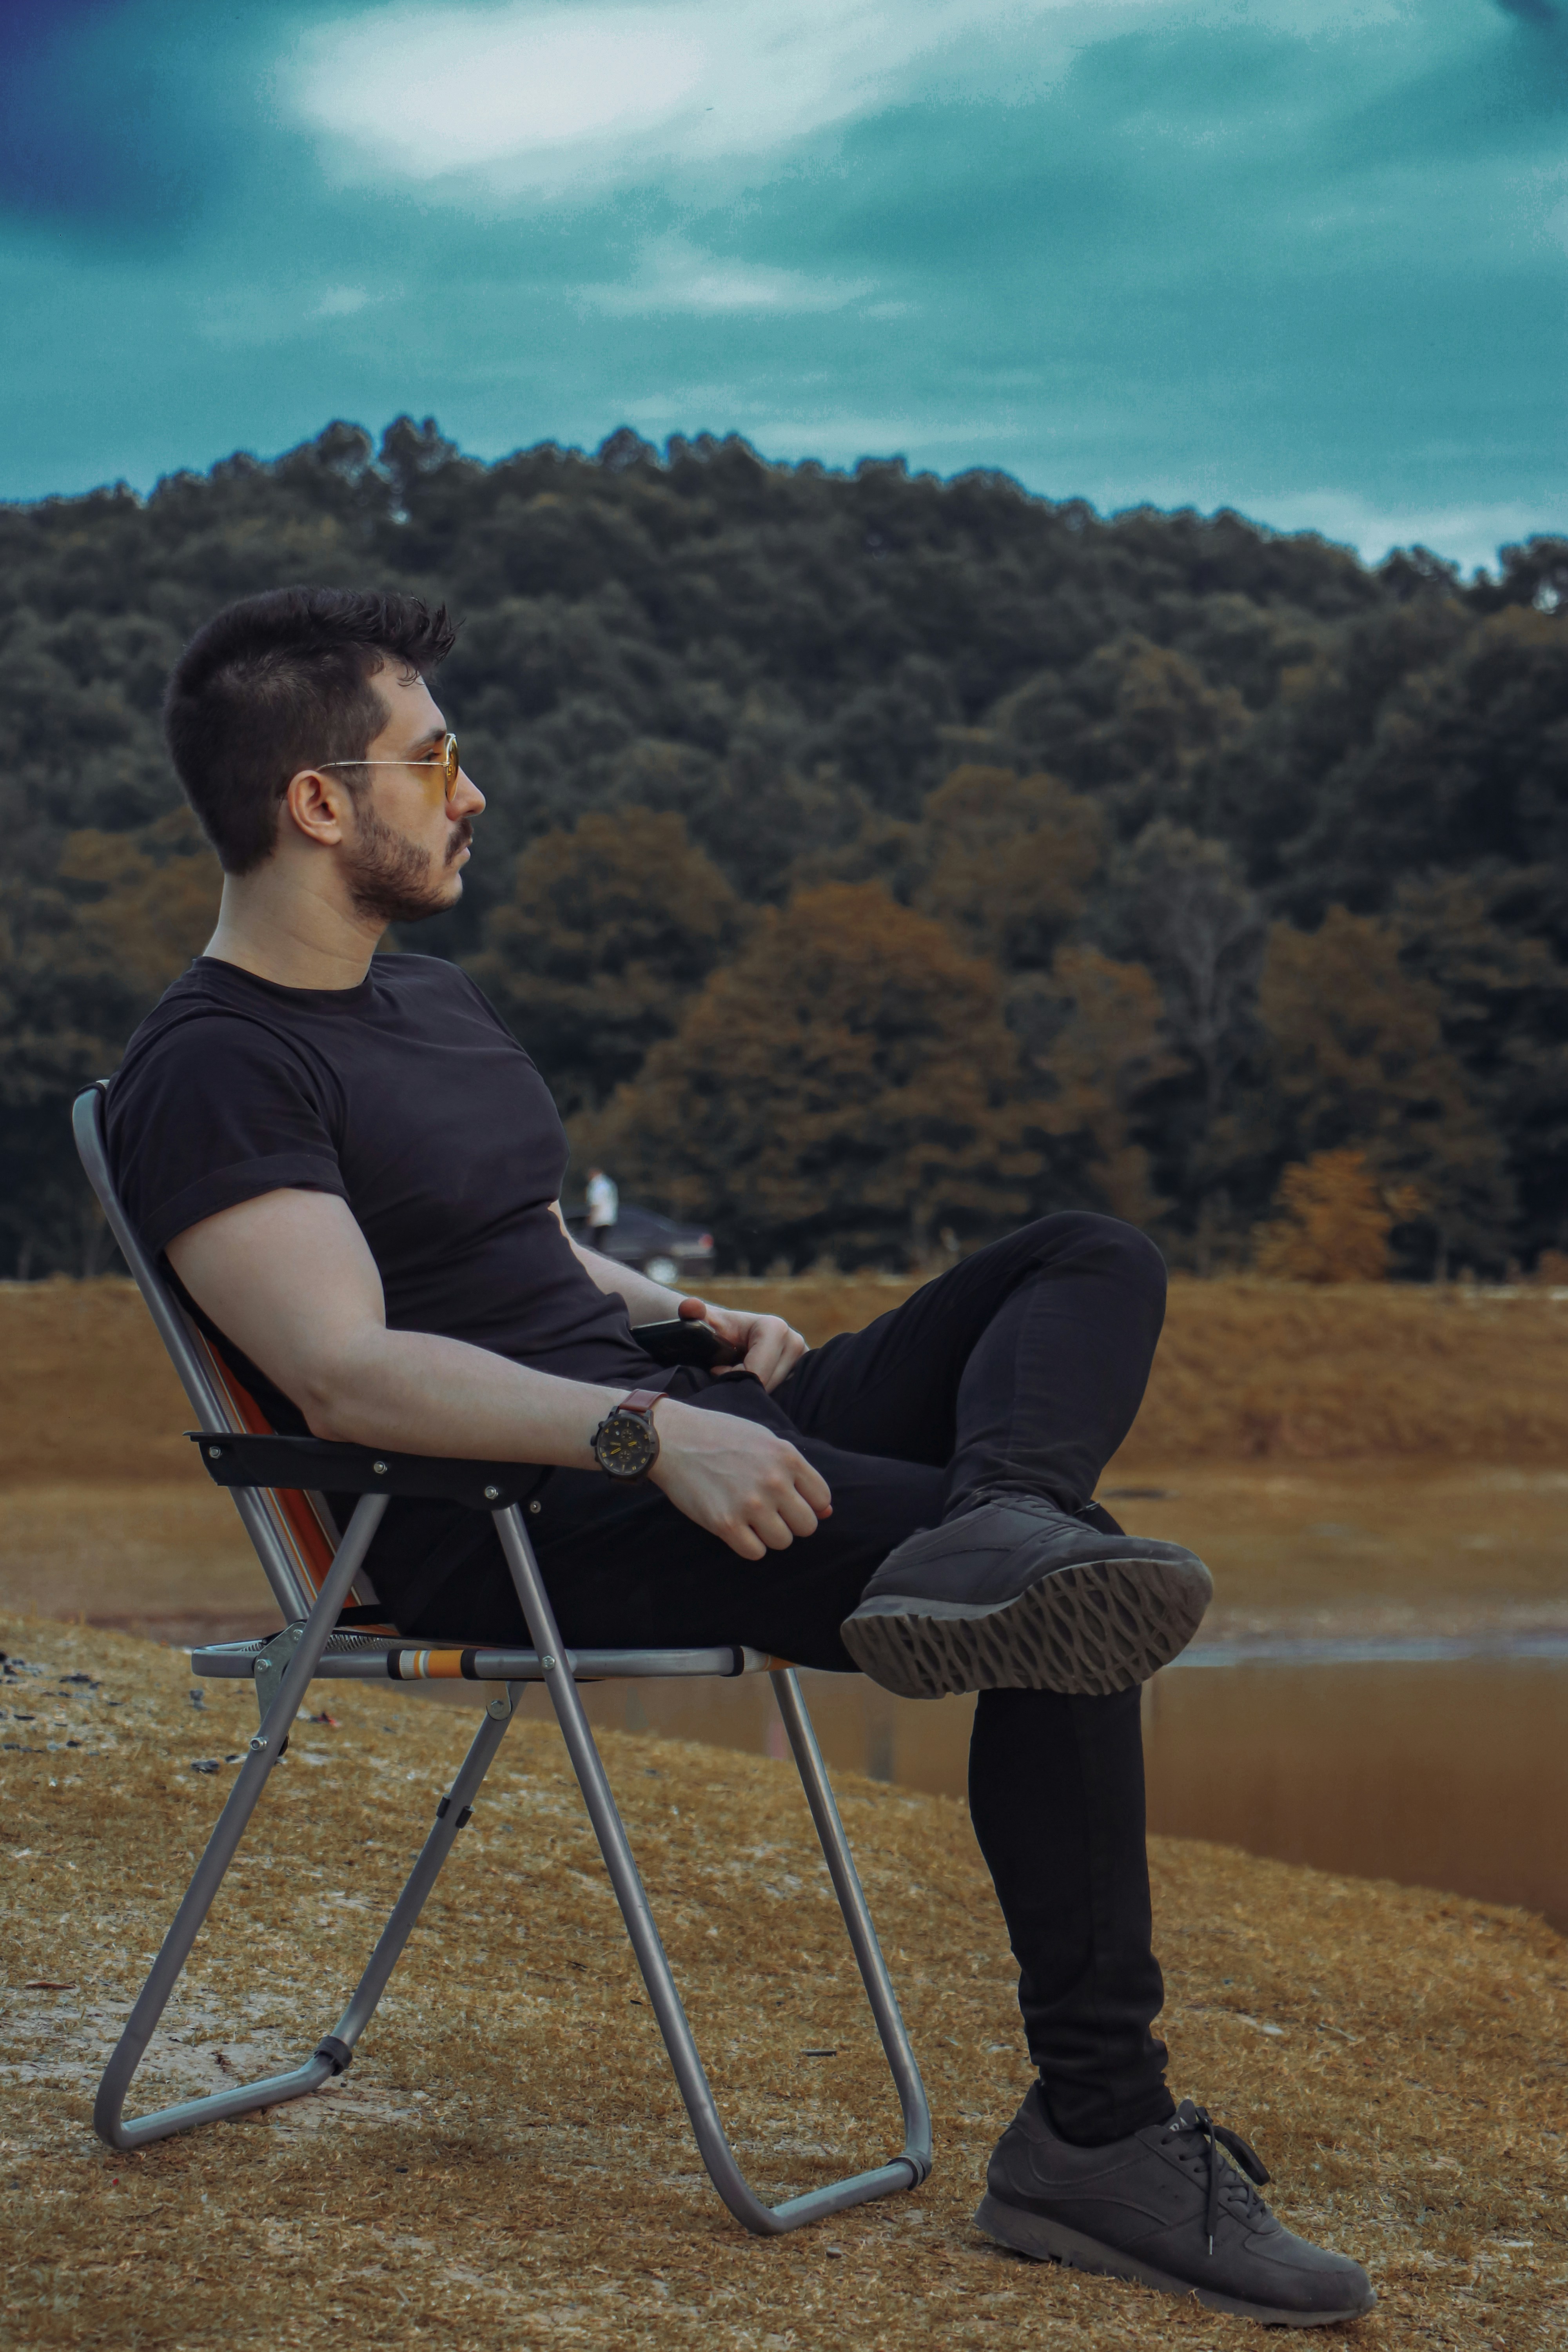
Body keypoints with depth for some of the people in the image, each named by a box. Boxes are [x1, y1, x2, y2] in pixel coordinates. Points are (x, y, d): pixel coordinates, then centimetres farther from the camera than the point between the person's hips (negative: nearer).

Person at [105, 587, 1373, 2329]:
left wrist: (693, 1321, 8)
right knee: (1064, 1634, -25)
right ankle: (1098, 2133, -21)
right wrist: (648, 1431, -33)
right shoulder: (212, 1074, -10)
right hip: (507, 1526, -9)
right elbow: (341, 1371, -24)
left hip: (667, 1446, 10)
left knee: (1092, 1261, -6)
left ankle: (994, 1536, -37)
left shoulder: (434, 1000, 22)